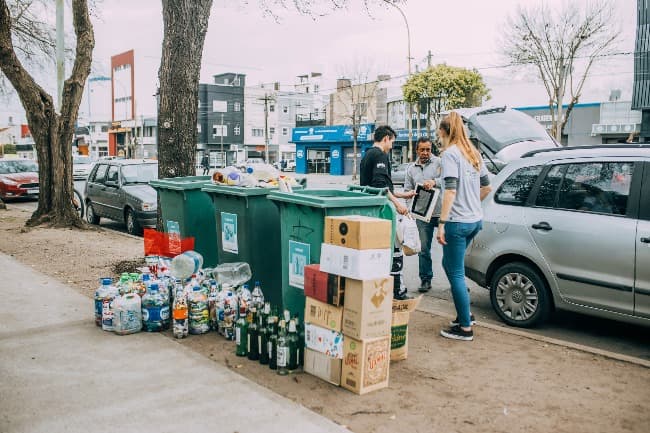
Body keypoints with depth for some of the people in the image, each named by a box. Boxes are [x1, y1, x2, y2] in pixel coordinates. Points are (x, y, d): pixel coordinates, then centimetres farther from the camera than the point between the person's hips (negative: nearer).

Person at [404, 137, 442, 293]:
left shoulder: (439, 162, 1)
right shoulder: (411, 169, 16)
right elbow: (407, 191, 18)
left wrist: (434, 182, -27)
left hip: (442, 211, -3)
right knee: (424, 249, 4)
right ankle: (425, 280, 14)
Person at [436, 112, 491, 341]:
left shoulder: (450, 153, -11)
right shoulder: (473, 153, 13)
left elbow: (450, 190, -21)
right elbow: (486, 186, 18)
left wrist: (442, 223, -21)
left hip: (457, 221, -9)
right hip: (475, 220, 9)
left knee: (456, 273, 0)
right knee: (449, 264, 22)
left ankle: (465, 327, 5)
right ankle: (464, 313, 28)